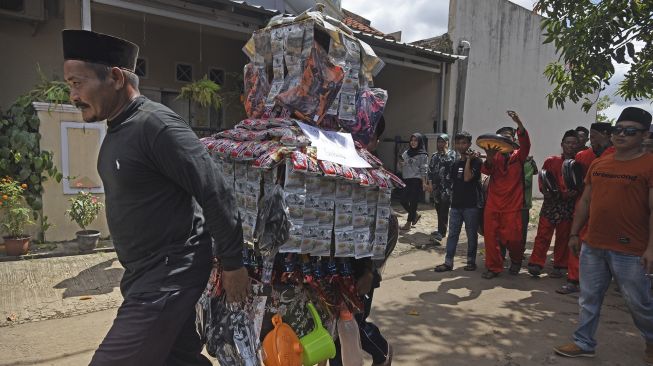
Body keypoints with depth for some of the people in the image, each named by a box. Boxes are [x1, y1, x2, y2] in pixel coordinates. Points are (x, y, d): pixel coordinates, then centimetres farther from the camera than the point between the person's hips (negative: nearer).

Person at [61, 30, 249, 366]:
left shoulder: (155, 125, -20)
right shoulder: (117, 130, 9)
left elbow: (216, 195, -22)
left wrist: (233, 265, -16)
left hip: (169, 277, -9)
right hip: (144, 275, 9)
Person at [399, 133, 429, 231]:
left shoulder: (423, 155, -4)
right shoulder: (406, 153, 13)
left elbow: (424, 170, -8)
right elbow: (402, 167, 21)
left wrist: (424, 183, -14)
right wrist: (402, 164, -2)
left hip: (416, 181, -6)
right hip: (406, 180, 6)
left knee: (413, 202, -2)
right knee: (403, 201, 6)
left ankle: (408, 223, 9)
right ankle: (415, 215, 30)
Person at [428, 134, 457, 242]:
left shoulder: (452, 154, 3)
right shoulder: (434, 155, 17)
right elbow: (430, 170, 16)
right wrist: (431, 183, 11)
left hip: (447, 186, -6)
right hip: (437, 186, 6)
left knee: (444, 210, -12)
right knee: (438, 209, 11)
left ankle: (441, 232, -14)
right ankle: (441, 230, 22)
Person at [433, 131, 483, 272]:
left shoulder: (476, 161, -5)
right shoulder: (456, 163, 14)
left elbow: (467, 178, -19)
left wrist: (468, 160, -13)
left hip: (471, 205, -5)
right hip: (456, 204, 5)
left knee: (471, 235, 5)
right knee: (452, 234, 3)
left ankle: (471, 261, 17)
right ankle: (448, 262, 6)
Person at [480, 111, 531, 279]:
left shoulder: (518, 156, 4)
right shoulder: (494, 156, 8)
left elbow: (525, 144, -15)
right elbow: (486, 170, -9)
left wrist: (519, 123, -30)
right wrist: (489, 157, -30)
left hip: (512, 205, -1)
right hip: (493, 203, 2)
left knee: (512, 237, -1)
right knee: (490, 235, 1)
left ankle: (516, 259, 30)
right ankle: (494, 267, 16)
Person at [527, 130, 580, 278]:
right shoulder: (551, 161, 8)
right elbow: (542, 183, 7)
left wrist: (573, 193, -16)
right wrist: (548, 192, -11)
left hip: (569, 206, 0)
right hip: (550, 204, 0)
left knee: (563, 237, 7)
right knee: (543, 234, -4)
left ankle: (559, 267, 17)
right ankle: (536, 264, 0)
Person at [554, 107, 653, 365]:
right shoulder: (598, 164, 10)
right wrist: (574, 234, 14)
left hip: (630, 251, -5)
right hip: (592, 246, 5)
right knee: (589, 298, 12)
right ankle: (584, 343, 25)